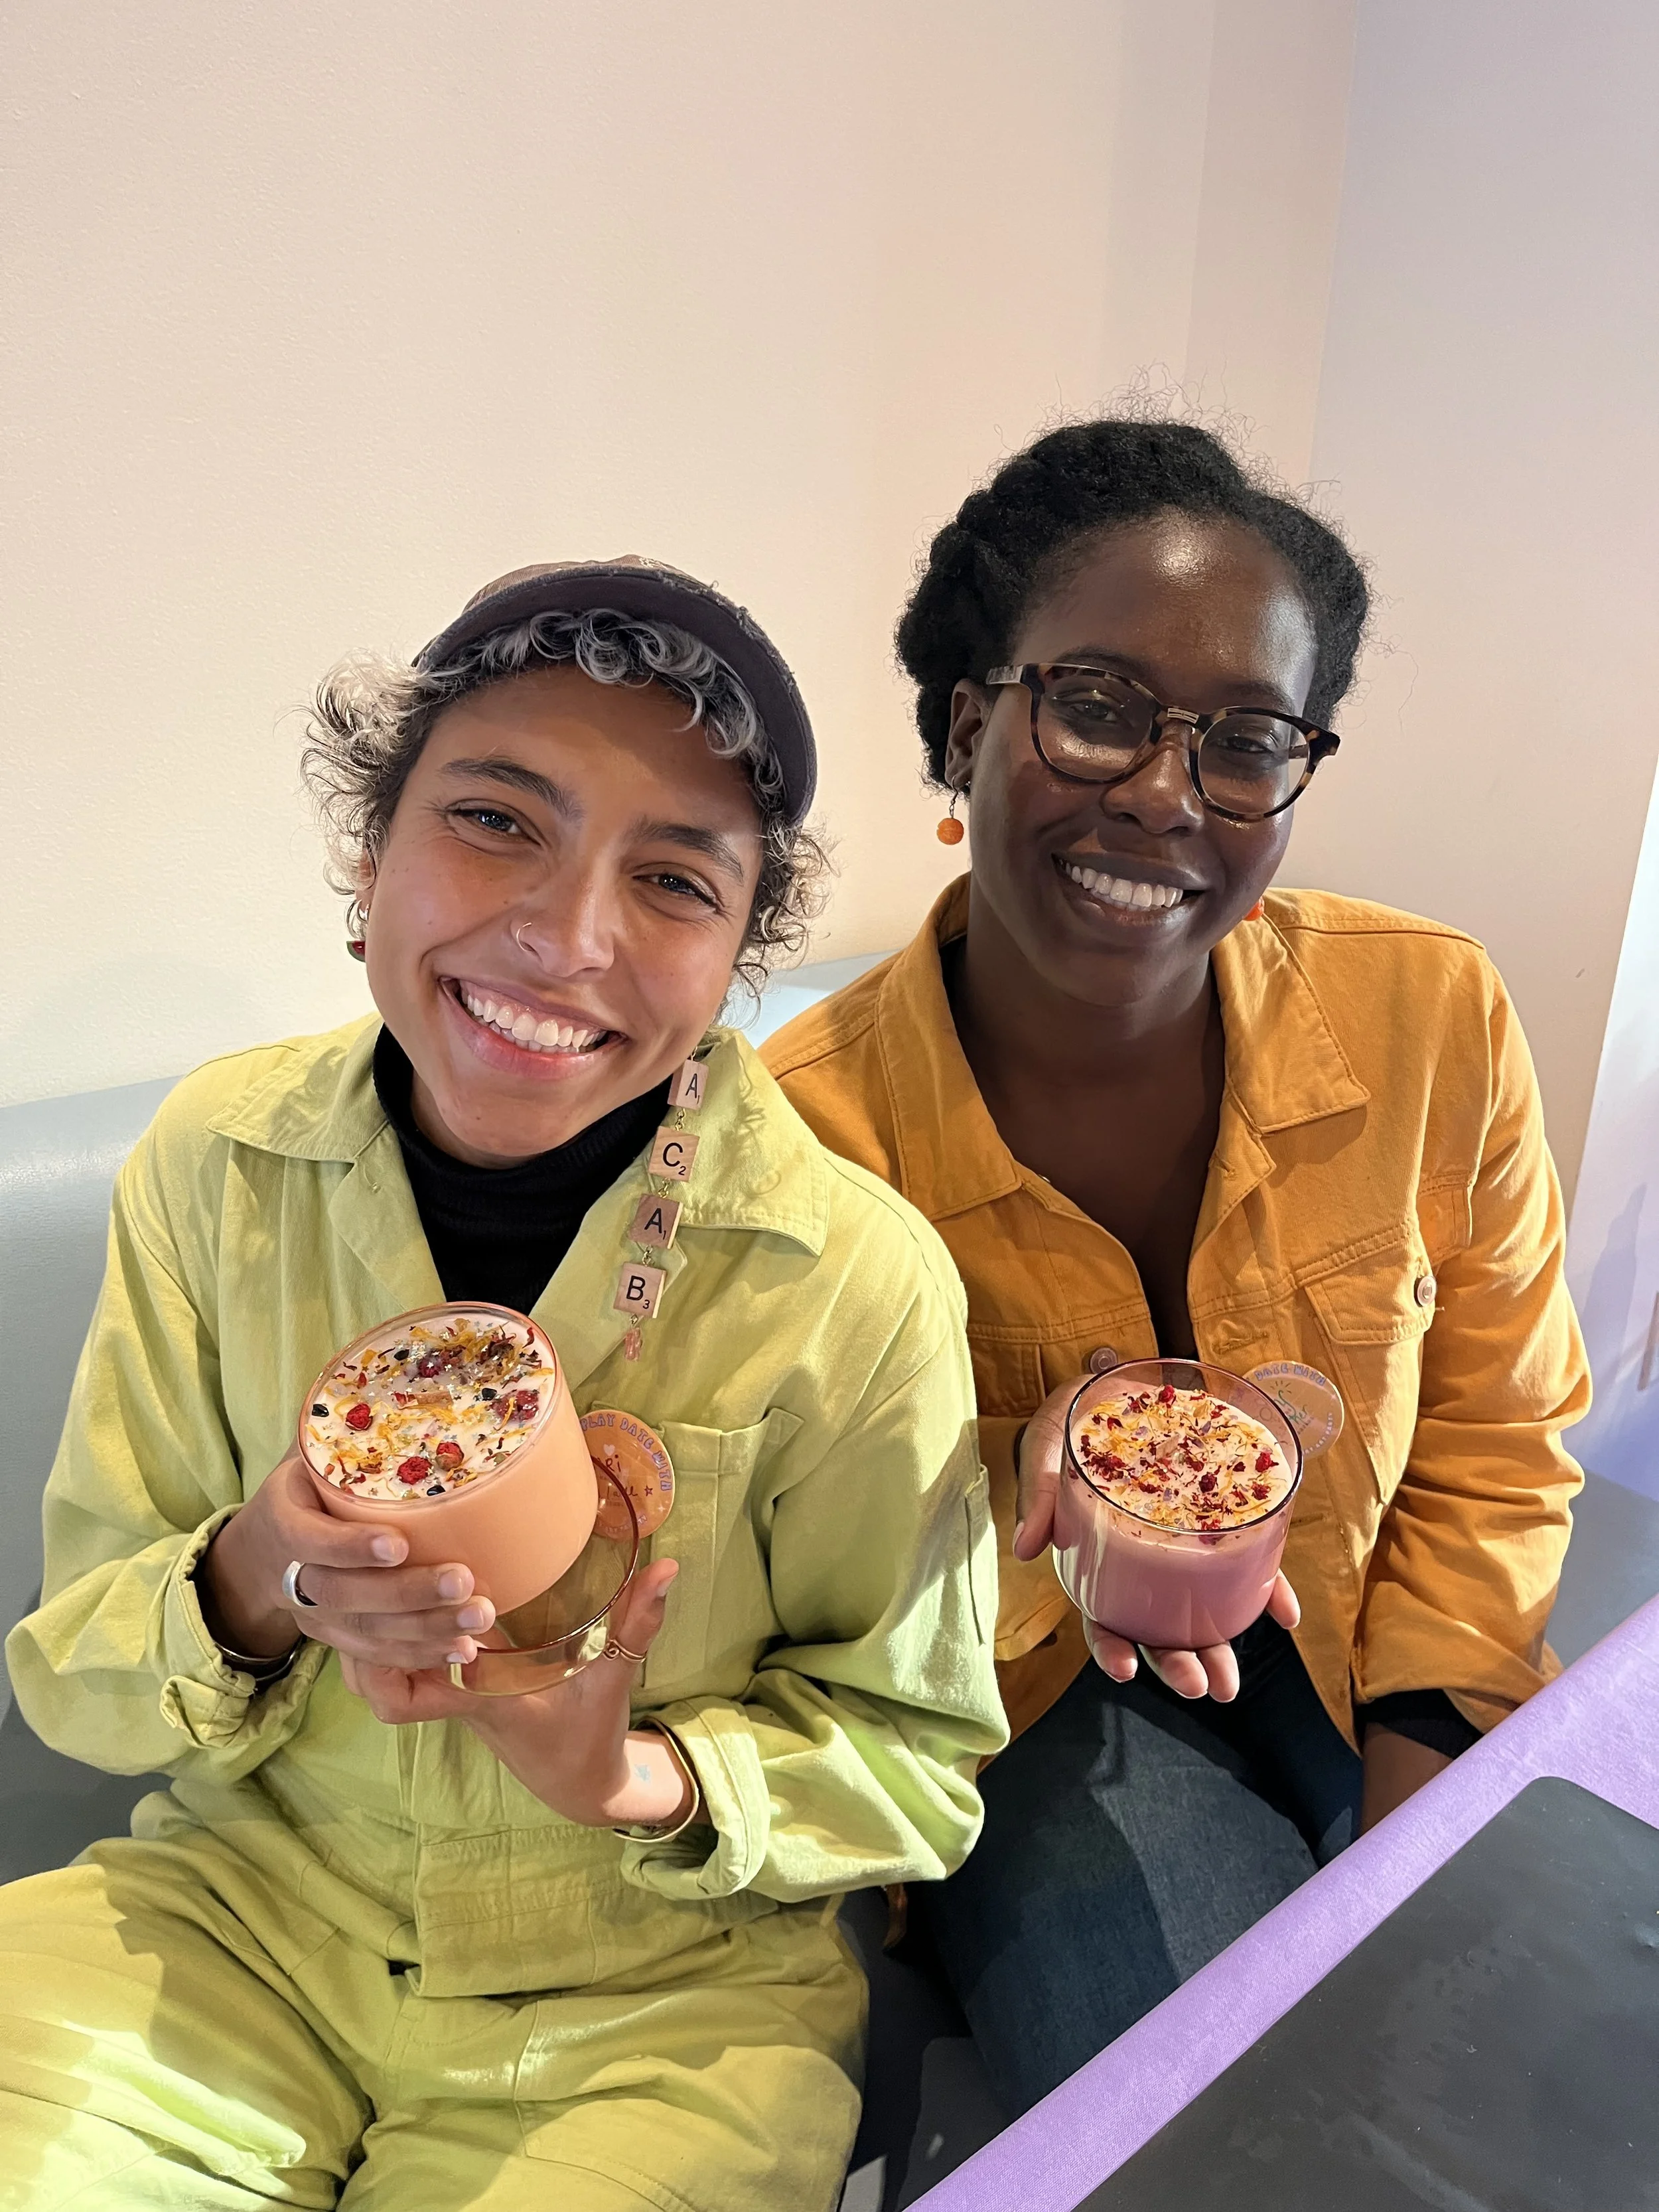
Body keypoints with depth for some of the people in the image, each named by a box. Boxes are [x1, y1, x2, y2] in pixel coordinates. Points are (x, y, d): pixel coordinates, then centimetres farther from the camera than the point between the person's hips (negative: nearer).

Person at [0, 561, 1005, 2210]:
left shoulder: (861, 1281, -20)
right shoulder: (218, 1160, -11)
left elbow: (917, 1762, -7)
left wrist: (637, 1786, -25)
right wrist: (248, 1590, -25)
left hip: (658, 1992, 0)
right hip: (246, 1907, 1)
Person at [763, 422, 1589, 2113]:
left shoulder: (1435, 1019, -14)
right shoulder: (806, 1127, -22)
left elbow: (1491, 1457, -1)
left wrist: (1413, 1815, -9)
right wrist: (1024, 1508, -32)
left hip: (1365, 1658, 3)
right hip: (1025, 1709, -2)